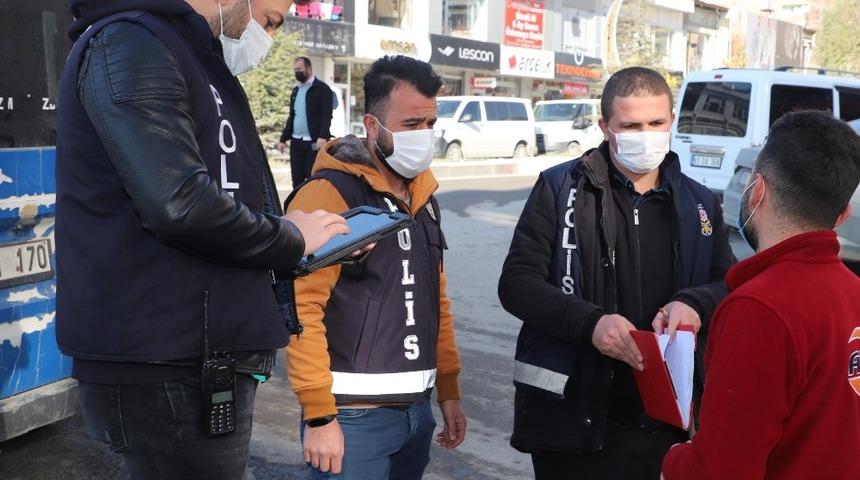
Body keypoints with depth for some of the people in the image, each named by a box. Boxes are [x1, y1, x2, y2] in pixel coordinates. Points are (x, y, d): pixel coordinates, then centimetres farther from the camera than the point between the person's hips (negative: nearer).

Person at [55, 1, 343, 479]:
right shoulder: (131, 45, -13)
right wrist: (290, 238, -10)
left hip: (205, 354, 10)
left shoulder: (194, 62, 19)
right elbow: (179, 204, -25)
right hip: (164, 365, -10)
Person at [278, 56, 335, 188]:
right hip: (296, 142, 7)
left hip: (314, 142, -7)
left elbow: (327, 115, -13)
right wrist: (284, 139, 16)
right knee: (297, 179, 8)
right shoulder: (295, 90, 18)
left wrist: (323, 136, -25)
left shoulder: (322, 88, -4)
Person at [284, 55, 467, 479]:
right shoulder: (329, 194, -14)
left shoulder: (421, 195, 11)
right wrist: (319, 415, -19)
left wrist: (449, 390, 15)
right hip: (354, 415, -7)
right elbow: (301, 307, -19)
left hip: (417, 409, 8)